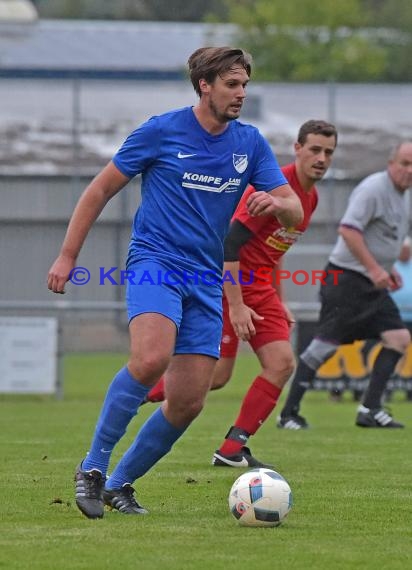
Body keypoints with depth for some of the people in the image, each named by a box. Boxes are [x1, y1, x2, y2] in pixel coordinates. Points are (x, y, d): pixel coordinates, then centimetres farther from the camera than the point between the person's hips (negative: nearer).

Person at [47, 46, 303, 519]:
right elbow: (100, 190, 5)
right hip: (154, 262, -5)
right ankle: (92, 466, -18)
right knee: (151, 359, -32)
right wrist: (67, 256, 1)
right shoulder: (161, 132, -3)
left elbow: (294, 213, 6)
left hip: (206, 280, 5)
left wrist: (275, 202, -19)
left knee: (189, 401, -3)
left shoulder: (250, 143, 9)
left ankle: (119, 483, 15)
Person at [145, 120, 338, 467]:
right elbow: (230, 242, -23)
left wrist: (279, 302, 22)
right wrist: (235, 305, -24)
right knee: (216, 375, -9)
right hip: (227, 282, -9)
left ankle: (232, 449, -2)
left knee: (283, 363, -5)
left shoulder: (310, 196, 10)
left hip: (258, 286, 9)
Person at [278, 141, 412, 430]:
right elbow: (348, 229, -24)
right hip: (347, 279, -9)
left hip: (373, 286, 9)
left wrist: (389, 269, 17)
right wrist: (374, 268, -25)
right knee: (325, 344, -8)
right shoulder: (373, 189, -15)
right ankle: (289, 413, -1)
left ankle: (370, 409, -3)